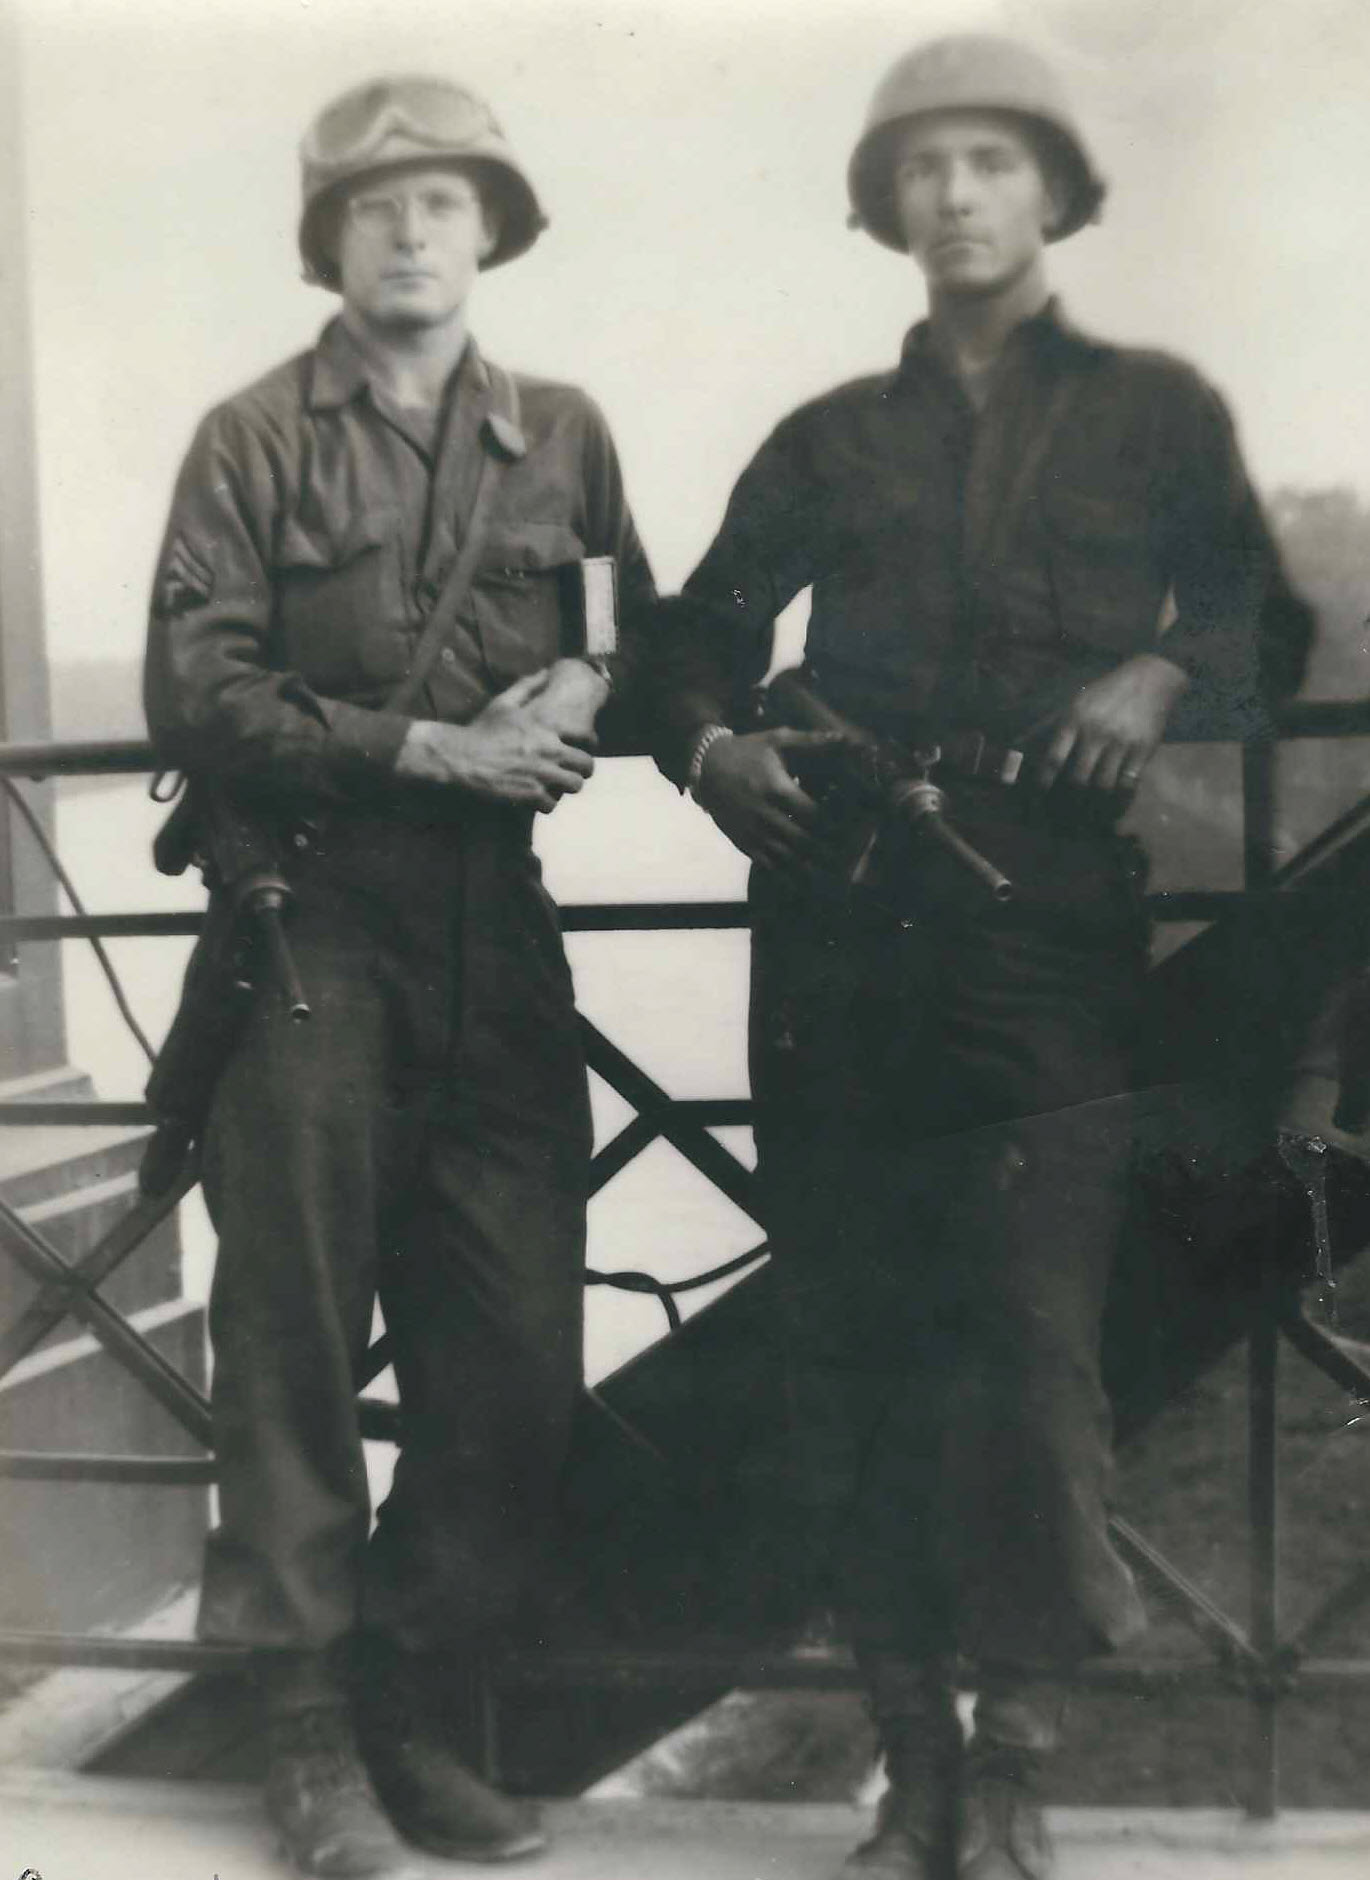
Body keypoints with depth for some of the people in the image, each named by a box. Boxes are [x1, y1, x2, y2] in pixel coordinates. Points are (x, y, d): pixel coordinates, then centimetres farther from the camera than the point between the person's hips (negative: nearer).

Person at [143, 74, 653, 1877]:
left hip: (497, 934, 3)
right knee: (297, 1344, 2)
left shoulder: (561, 436, 15)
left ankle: (408, 1710, 21)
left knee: (514, 1359, 4)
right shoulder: (255, 441, 5)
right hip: (316, 930, -3)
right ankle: (312, 1732, 16)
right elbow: (197, 697, -5)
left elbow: (645, 640, 18)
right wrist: (428, 746, -13)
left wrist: (591, 686, -5)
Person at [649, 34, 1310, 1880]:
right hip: (840, 919, 3)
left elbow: (1265, 625, 14)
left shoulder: (1155, 410, 17)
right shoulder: (829, 439, 21)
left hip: (1050, 918, -2)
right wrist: (709, 741, 0)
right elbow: (700, 636, 21)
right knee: (851, 1349, 2)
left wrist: (1163, 675, -7)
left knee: (1031, 1345, -10)